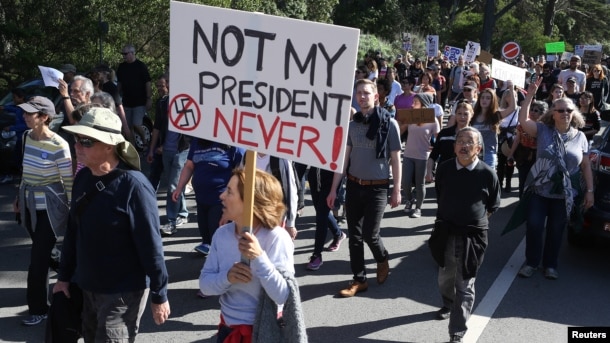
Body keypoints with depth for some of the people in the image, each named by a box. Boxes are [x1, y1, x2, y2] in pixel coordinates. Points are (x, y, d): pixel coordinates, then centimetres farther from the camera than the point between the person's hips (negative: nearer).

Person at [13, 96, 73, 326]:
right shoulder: (27, 136, 2)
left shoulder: (58, 146, -20)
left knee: (38, 259, -1)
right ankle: (40, 301, 32)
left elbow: (69, 181, -14)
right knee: (40, 255, 16)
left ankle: (38, 309, 14)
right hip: (31, 204, 6)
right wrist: (20, 197, 18)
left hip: (49, 206, -6)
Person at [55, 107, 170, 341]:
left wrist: (159, 295, -15)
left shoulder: (133, 185, -21)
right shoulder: (83, 178, 1)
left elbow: (150, 245, -19)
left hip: (123, 292, -7)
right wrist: (64, 275, 14)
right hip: (86, 287, 7)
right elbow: (73, 231, 10)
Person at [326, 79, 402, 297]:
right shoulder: (352, 125, 4)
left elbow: (395, 160, -3)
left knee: (370, 234, -3)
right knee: (355, 235, 7)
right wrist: (333, 189, 2)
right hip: (354, 185, 4)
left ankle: (383, 259, 30)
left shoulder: (389, 123, -6)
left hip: (377, 187, -4)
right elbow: (343, 158, 6)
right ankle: (359, 279, 19)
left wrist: (396, 191, -5)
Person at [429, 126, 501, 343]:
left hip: (473, 237, -3)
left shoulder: (488, 174, -11)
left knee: (465, 287, 2)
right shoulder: (444, 168, -4)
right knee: (445, 279, 21)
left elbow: (492, 207, 3)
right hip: (445, 233, 3)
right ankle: (449, 305, 50)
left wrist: (475, 221, 4)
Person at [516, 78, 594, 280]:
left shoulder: (580, 137, 1)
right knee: (533, 226, 0)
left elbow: (586, 166, 4)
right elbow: (523, 120, -17)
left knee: (556, 231, 11)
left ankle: (550, 264, 27)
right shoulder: (543, 130, -3)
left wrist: (590, 191, 1)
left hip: (565, 194, 1)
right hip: (539, 190, -1)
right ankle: (531, 262, 19)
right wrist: (530, 95, -22)